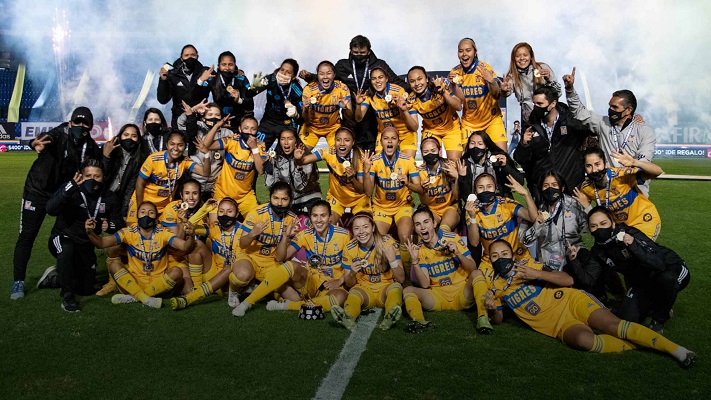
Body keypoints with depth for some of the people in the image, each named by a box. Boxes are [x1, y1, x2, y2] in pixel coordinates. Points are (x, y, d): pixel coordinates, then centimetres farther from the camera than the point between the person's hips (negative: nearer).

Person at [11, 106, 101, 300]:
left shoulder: (91, 147, -6)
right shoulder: (59, 136, -21)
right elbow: (47, 139, -45)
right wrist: (37, 144, -67)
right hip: (38, 191, -4)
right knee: (27, 235, -3)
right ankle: (18, 282, 5)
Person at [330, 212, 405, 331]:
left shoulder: (388, 243, -10)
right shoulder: (350, 249, -5)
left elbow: (401, 279, -10)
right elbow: (349, 284, 2)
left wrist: (392, 260, -28)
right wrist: (352, 273, -21)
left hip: (386, 288, -1)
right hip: (364, 289, 1)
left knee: (396, 287, -32)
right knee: (354, 293, -31)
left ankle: (390, 318, -57)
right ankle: (348, 318, -59)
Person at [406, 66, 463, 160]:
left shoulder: (441, 86, -24)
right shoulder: (412, 100, -17)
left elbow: (459, 107, -29)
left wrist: (443, 92, -43)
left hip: (451, 127, -2)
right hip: (430, 130, 2)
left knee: (454, 162, -8)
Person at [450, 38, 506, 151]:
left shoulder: (484, 68, -15)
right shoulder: (456, 72, -6)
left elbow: (496, 95, -23)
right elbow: (461, 100, -12)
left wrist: (491, 81, -43)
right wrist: (453, 85, -30)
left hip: (491, 119, -2)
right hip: (469, 122, 2)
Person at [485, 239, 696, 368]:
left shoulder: (526, 264, 5)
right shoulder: (498, 285, 12)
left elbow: (568, 279, -3)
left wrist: (537, 274, -17)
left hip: (571, 301, 0)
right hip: (559, 325, 1)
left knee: (612, 325, -24)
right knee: (583, 339, -33)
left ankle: (675, 349, -21)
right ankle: (637, 348, -20)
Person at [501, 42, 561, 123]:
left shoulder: (543, 68, 2)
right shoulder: (512, 75, 5)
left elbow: (558, 94, 2)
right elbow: (508, 92, -15)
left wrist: (549, 79, -15)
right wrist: (504, 90, -38)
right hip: (528, 119, 1)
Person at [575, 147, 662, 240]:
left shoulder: (620, 175, -31)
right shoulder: (586, 188, -15)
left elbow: (657, 171, -37)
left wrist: (635, 163, -53)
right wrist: (586, 206, -22)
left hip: (646, 220, -5)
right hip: (621, 226, 5)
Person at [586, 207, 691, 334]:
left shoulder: (631, 234, -28)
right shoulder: (598, 251, -8)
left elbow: (660, 264, -38)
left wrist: (634, 247, -52)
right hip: (642, 283, 5)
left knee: (666, 278, -41)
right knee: (624, 319, -16)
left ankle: (659, 319, -11)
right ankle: (655, 305, 16)